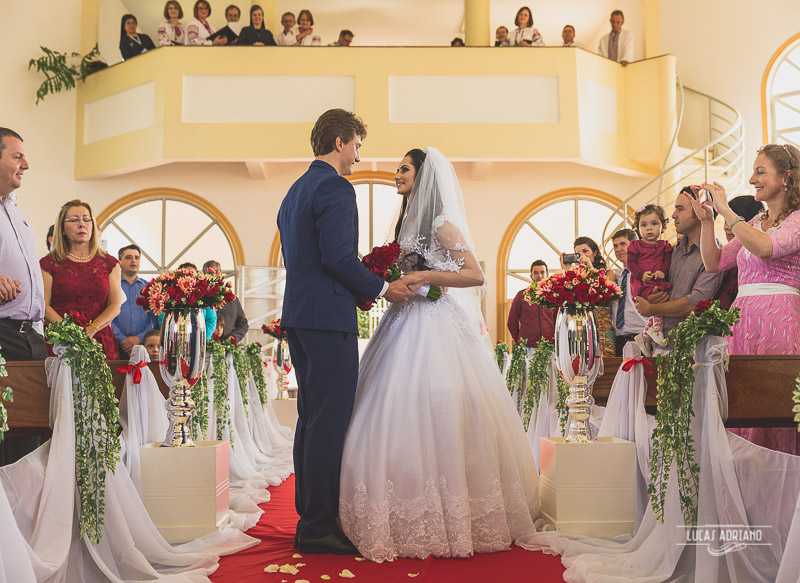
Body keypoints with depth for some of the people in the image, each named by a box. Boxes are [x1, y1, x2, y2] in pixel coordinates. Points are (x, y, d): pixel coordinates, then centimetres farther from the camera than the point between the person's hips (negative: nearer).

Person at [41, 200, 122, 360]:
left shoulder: (109, 263, 13)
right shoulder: (49, 263, 8)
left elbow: (115, 306, 6)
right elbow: (44, 306, -1)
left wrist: (91, 329, -11)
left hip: (101, 341, 2)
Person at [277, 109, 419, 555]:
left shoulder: (296, 190, 20)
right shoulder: (336, 187, -10)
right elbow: (337, 256, -20)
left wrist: (359, 287, 19)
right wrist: (382, 288, -8)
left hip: (299, 315, 10)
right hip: (329, 317, -10)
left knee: (312, 418, 14)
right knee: (331, 421, -6)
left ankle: (310, 514, 21)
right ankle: (320, 527, -1)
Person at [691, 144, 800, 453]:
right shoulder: (755, 223, 21)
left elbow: (765, 247, -21)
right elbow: (713, 263, 18)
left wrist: (725, 209, -15)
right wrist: (707, 220, 7)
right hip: (741, 320, 6)